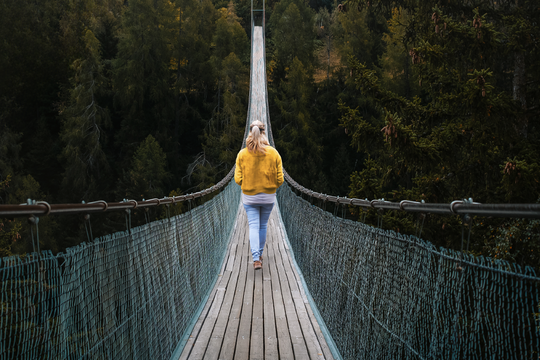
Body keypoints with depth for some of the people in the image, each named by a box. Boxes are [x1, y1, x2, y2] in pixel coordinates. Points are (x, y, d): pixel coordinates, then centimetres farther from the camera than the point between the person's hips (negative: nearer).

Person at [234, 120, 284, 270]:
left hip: (249, 197, -1)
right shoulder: (274, 153, -8)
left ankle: (256, 259, -10)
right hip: (268, 197, 1)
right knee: (263, 225, 17)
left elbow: (238, 179, -8)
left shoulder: (242, 154, -9)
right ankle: (259, 254, 31)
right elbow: (280, 179, -6)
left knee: (253, 226, 3)